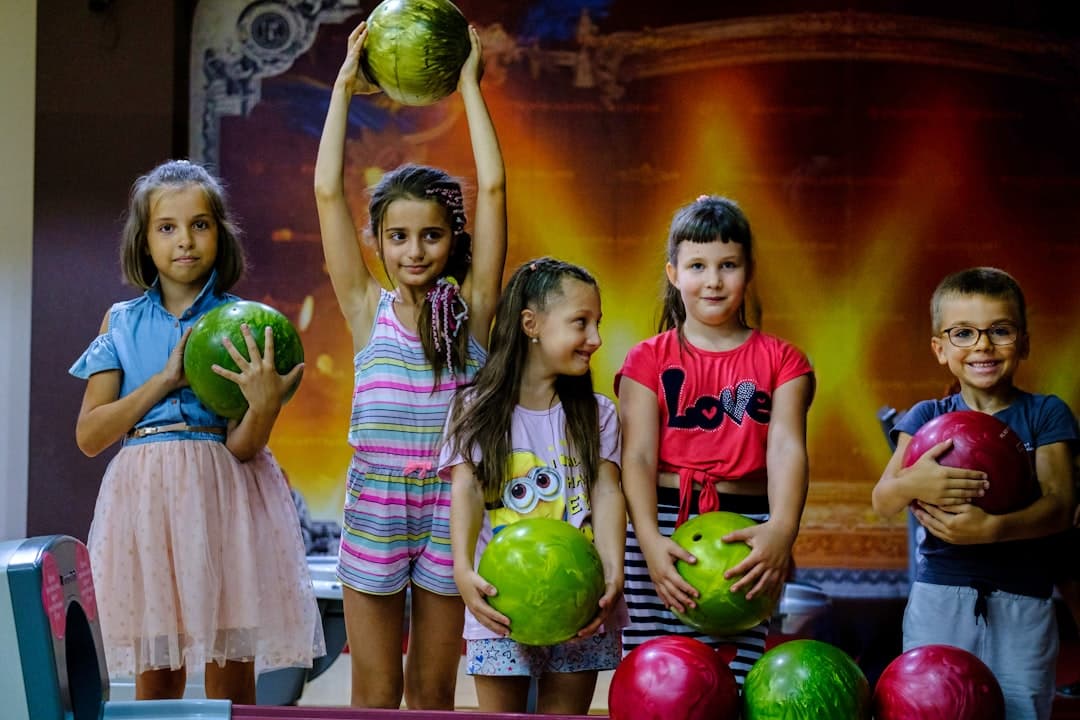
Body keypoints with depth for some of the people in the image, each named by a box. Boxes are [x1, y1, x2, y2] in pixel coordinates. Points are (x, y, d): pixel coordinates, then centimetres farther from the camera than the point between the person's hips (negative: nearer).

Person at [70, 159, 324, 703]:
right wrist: (165, 380, -9)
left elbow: (243, 445, -5)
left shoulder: (241, 323, 1)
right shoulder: (121, 323, 7)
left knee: (231, 680, 0)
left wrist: (265, 402, -27)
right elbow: (89, 436, 0)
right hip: (143, 498, 2)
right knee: (155, 680, 6)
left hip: (222, 494, -2)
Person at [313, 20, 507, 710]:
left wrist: (471, 84, -1)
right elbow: (328, 192, -2)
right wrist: (345, 87, 2)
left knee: (433, 690, 10)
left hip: (449, 505, 0)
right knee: (375, 693, 7)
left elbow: (493, 188, -5)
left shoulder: (470, 307, 0)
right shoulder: (369, 310, 2)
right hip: (374, 503, 0)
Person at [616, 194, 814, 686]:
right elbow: (638, 456, -2)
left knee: (735, 685, -7)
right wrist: (649, 539, -20)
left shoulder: (781, 360, 9)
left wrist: (782, 527, -25)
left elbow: (786, 448, -6)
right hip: (663, 529, 0)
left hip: (746, 531, 0)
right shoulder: (649, 360, 9)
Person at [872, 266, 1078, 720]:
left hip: (1023, 602, -1)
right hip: (940, 594, 1)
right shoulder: (926, 418, 6)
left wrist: (990, 528, -27)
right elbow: (882, 503, -4)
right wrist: (912, 483, -28)